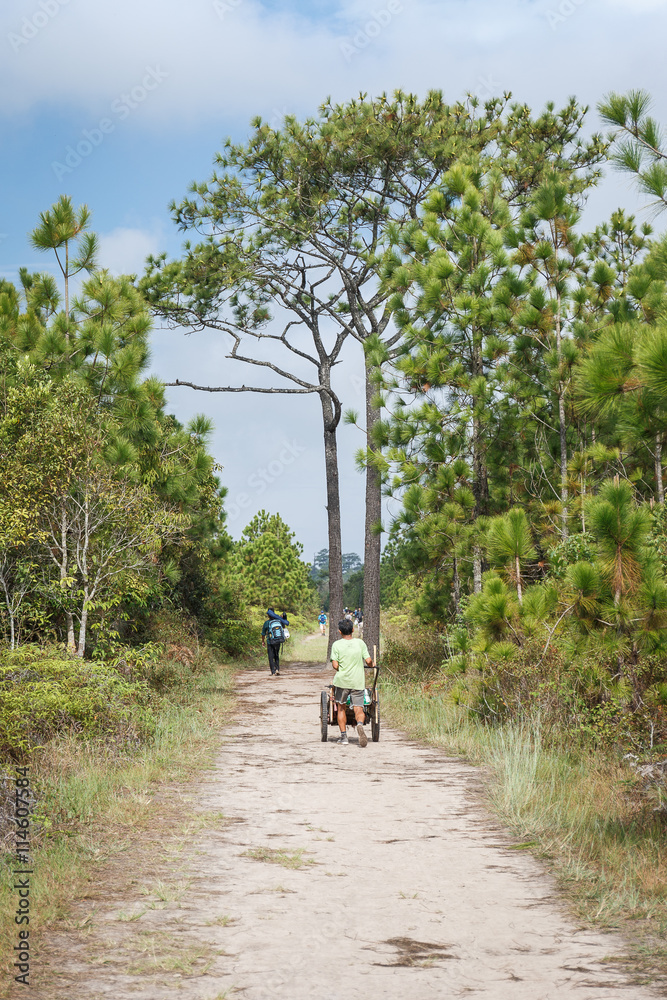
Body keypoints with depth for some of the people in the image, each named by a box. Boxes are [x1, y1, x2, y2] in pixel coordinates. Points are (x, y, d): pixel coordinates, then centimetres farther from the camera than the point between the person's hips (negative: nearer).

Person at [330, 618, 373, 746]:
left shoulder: (336, 645, -4)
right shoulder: (360, 643, 0)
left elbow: (335, 665, -8)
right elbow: (368, 661, -3)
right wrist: (371, 665, 20)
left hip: (342, 680, -1)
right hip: (358, 681, 1)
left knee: (341, 708, 16)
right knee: (359, 709, 1)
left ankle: (343, 736, 15)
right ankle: (360, 724, -32)